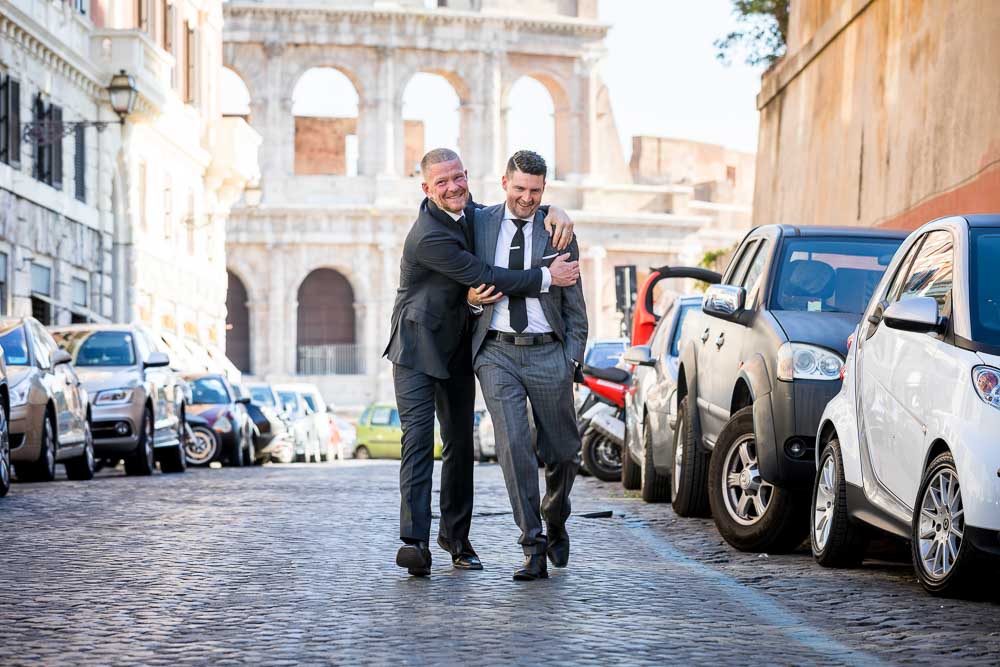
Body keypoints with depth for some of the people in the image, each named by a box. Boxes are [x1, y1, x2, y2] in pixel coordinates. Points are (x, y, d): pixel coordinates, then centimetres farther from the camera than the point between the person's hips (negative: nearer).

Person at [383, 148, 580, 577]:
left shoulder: (469, 213, 2)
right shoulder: (429, 236, -24)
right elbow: (483, 277, -23)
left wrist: (556, 212, -7)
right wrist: (547, 277, -19)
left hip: (457, 349, 8)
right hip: (418, 349, -8)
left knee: (460, 442, 11)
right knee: (418, 439, -15)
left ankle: (455, 534, 23)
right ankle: (415, 541, -23)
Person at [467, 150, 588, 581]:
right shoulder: (481, 224, 7)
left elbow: (574, 304, 6)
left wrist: (573, 358, -2)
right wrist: (471, 298, -4)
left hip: (548, 353, 0)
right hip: (496, 353, 0)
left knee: (561, 453, 7)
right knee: (513, 447, -12)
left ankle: (555, 524, 35)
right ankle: (533, 549, -9)